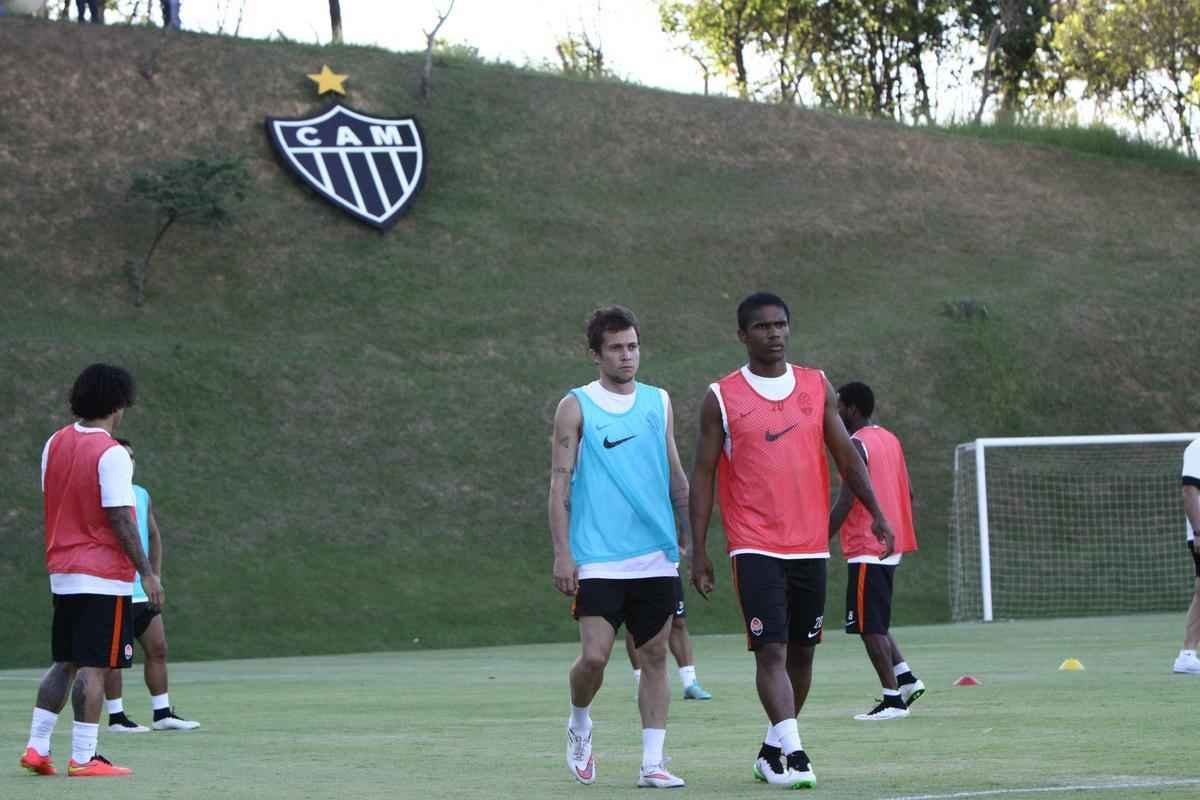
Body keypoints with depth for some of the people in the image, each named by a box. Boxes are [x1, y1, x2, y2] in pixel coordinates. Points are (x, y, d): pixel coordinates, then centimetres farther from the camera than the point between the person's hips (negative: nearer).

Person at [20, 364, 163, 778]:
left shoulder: (55, 443, 8)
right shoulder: (111, 454, -15)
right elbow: (119, 518, -17)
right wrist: (147, 572, -13)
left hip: (62, 572, 7)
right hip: (103, 575, -7)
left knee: (64, 663, 15)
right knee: (93, 666, -4)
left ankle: (36, 747, 10)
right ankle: (83, 759, -3)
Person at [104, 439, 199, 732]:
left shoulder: (142, 495, 13)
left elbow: (154, 535, 23)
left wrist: (155, 575, 15)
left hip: (143, 592, 8)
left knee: (158, 649, 8)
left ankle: (162, 713, 14)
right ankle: (116, 717, 4)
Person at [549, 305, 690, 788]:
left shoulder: (658, 403, 11)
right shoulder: (576, 407, 0)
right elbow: (559, 484, -3)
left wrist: (691, 537, 12)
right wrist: (562, 553, -10)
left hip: (655, 559, 4)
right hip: (597, 560, -4)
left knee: (654, 656, 2)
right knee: (594, 656, -11)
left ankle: (653, 762, 5)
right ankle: (579, 726, 18)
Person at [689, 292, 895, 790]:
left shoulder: (817, 386, 7)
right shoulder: (721, 398, -1)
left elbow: (846, 455, 10)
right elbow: (703, 475, 1)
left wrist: (876, 512, -1)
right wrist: (699, 552, -3)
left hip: (810, 544, 4)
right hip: (755, 547, -4)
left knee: (801, 652, 10)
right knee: (771, 650, -15)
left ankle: (772, 750, 24)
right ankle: (793, 752, -20)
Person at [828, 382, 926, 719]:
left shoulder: (856, 445, -13)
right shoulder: (890, 439, 14)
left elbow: (845, 503, -19)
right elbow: (907, 493, 18)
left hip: (866, 549, -9)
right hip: (892, 546, 9)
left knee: (870, 626, -5)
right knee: (875, 623, 19)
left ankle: (893, 699, -6)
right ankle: (907, 679, 10)